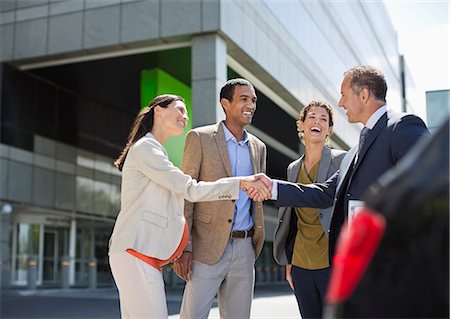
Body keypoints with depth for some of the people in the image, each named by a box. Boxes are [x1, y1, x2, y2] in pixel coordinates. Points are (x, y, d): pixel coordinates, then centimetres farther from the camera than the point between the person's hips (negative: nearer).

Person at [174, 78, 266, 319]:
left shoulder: (258, 147, 13)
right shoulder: (200, 138, -3)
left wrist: (256, 242, 13)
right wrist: (183, 247, -12)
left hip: (244, 248, 5)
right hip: (208, 248, -5)